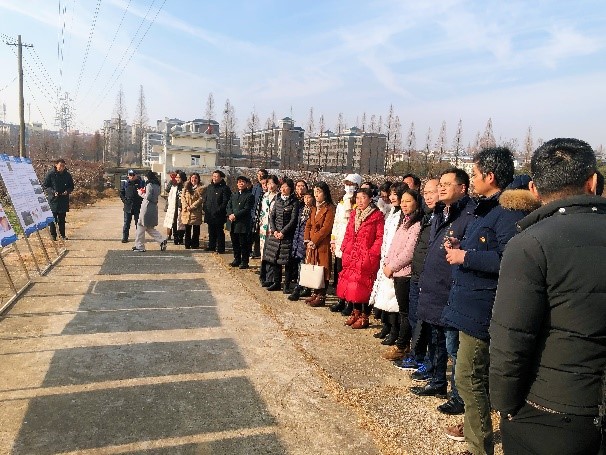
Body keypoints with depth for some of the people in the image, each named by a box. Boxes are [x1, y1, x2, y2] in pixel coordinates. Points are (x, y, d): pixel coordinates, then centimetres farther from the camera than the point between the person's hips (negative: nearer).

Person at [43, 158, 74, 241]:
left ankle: (62, 234, 19)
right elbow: (45, 186, -1)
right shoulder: (50, 174, -4)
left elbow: (71, 187, 13)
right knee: (52, 219, 0)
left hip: (64, 200, 3)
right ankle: (53, 235, 9)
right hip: (53, 200, -3)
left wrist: (67, 191, -7)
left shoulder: (67, 175, 5)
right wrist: (53, 192, -15)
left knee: (62, 219, 10)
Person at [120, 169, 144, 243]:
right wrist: (125, 200, -5)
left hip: (138, 206, -1)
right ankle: (125, 237, 13)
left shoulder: (140, 183, 1)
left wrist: (141, 201, -9)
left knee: (138, 222, 7)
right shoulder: (125, 183, 5)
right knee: (126, 223, 5)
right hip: (128, 206, 1)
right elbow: (121, 193, 9)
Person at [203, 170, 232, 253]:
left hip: (219, 215, -7)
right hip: (209, 214, 7)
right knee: (211, 231, 16)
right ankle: (211, 246, 27)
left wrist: (218, 210, -20)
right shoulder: (209, 187, 14)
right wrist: (204, 208, 6)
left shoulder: (224, 188, -9)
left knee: (219, 232, 1)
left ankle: (220, 248, 8)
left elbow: (225, 202, -15)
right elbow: (205, 199, 21)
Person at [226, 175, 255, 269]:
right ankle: (237, 260, 25)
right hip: (233, 223, 6)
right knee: (235, 243, 13)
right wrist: (230, 215, -8)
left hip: (243, 223, -6)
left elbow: (247, 209, -13)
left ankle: (244, 262, 8)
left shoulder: (250, 196, -5)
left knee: (244, 244, 0)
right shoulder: (233, 195, 18)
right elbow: (229, 206, 12)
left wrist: (235, 215, -16)